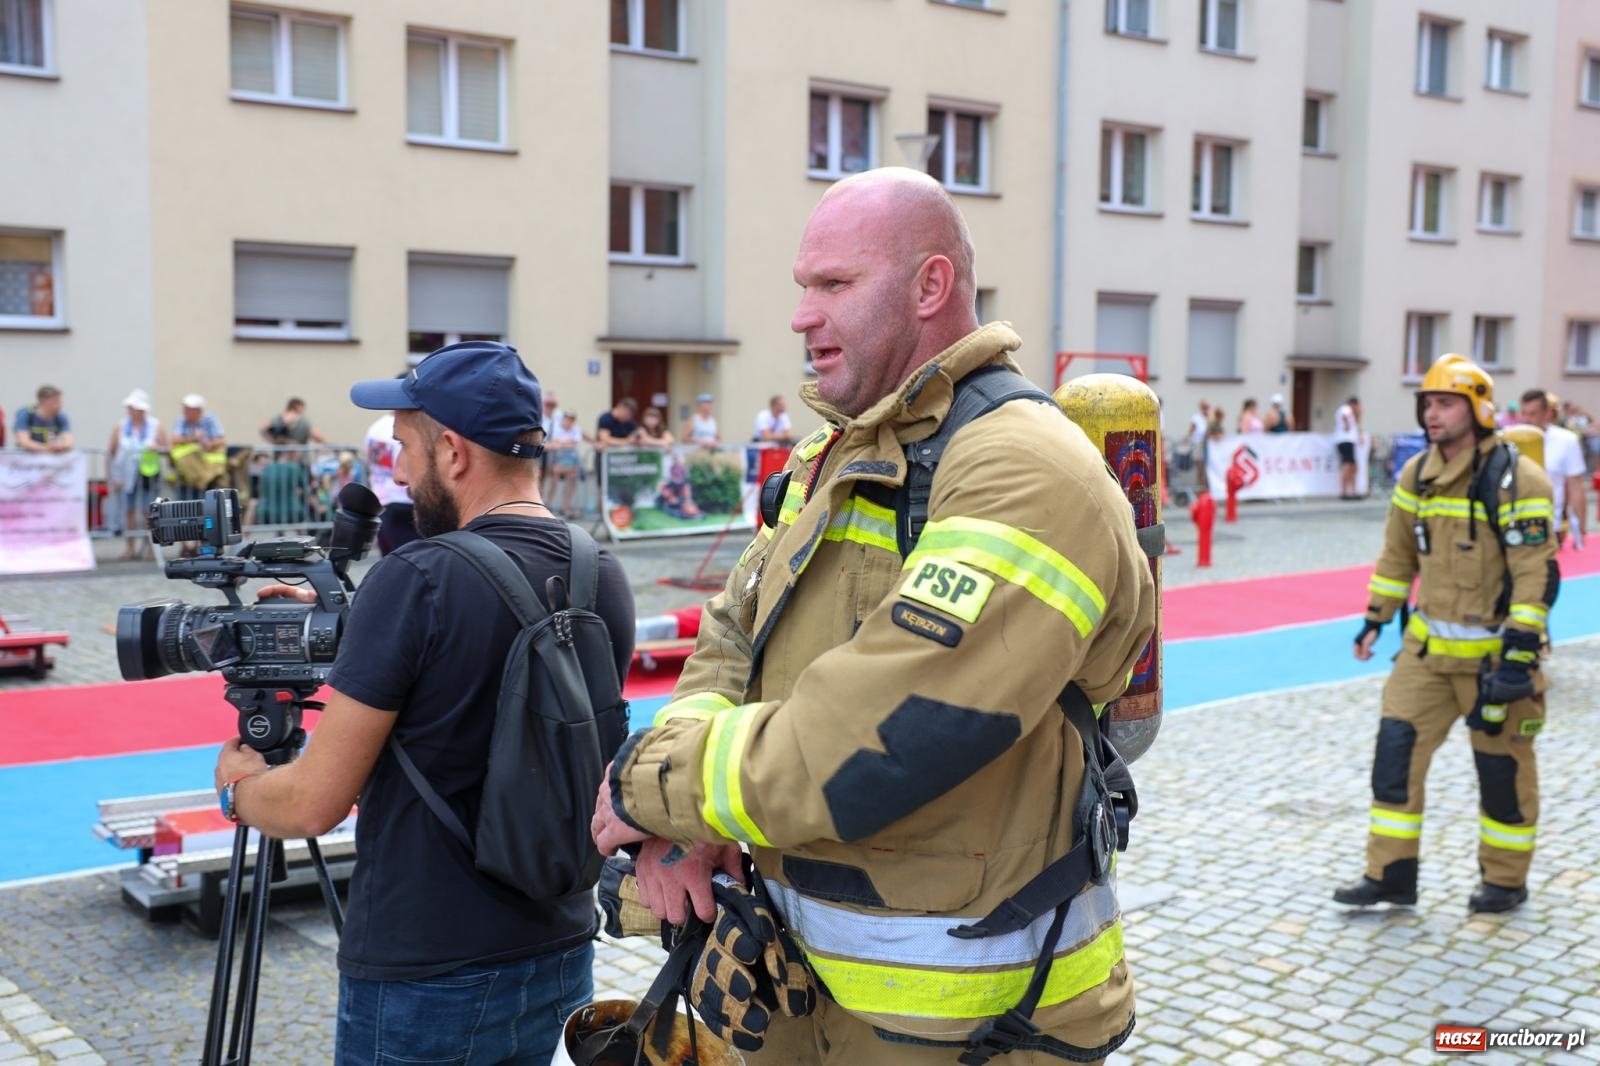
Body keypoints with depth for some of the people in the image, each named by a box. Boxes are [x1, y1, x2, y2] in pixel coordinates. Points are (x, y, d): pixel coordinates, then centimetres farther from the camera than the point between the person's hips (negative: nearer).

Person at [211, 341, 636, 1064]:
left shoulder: (418, 581, -20)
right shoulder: (606, 582, -1)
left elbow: (313, 805, -16)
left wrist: (237, 787, 5)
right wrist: (346, 630, 17)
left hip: (423, 984, -6)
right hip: (560, 963, 6)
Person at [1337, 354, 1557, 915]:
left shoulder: (1517, 480, -15)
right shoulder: (1417, 475, 5)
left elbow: (1538, 573, -17)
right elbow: (1398, 554, 15)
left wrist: (1519, 653, -21)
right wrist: (1375, 620, 16)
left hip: (1493, 651, -5)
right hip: (1428, 645, 6)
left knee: (1502, 765, 7)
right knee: (1397, 745, 0)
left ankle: (1506, 880, 25)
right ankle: (1390, 874, 9)